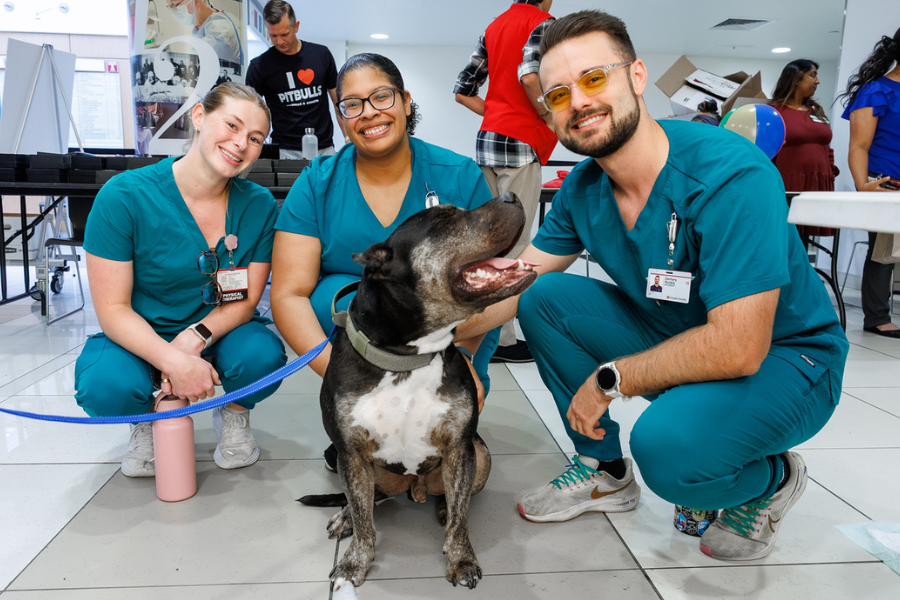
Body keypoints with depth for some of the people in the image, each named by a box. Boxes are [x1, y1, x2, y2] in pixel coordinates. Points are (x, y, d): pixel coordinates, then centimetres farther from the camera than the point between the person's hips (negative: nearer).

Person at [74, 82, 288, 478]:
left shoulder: (259, 205, -10)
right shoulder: (124, 196, -17)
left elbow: (247, 300, -7)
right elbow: (113, 309, -16)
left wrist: (193, 339, -26)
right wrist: (173, 361, -32)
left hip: (220, 331, 2)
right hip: (143, 336, -1)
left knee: (263, 355, -31)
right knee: (106, 386, -32)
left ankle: (233, 414, 8)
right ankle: (148, 420, 9)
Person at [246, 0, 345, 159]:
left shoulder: (321, 54, 6)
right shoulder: (259, 66, -1)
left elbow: (338, 99, 12)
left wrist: (348, 138, 4)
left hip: (324, 149, 2)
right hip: (286, 151, -2)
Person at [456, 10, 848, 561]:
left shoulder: (731, 175, -29)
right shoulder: (582, 187, -6)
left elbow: (738, 347, -32)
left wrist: (609, 380, -22)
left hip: (783, 357, -6)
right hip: (674, 337, 7)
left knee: (665, 444, -35)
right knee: (546, 298, -10)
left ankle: (773, 479, 4)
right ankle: (606, 473, 6)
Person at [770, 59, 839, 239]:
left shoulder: (817, 110, 19)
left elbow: (826, 149, 23)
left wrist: (831, 176, 14)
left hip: (817, 187, 6)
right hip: (786, 189, -6)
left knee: (803, 241, 4)